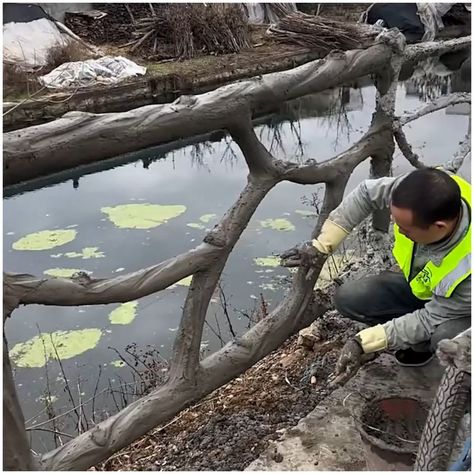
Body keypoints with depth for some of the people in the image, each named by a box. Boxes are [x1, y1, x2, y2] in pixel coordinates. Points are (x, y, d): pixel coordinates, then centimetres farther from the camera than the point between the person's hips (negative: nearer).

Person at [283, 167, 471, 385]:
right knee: (348, 298, -12)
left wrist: (364, 342, -33)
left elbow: (431, 320, -29)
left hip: (459, 304, -5)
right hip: (417, 281, 6)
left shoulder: (467, 268, -44)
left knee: (446, 339, -39)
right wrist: (322, 244, -15)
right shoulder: (420, 192, -32)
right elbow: (366, 193, -13)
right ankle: (422, 341, 4)